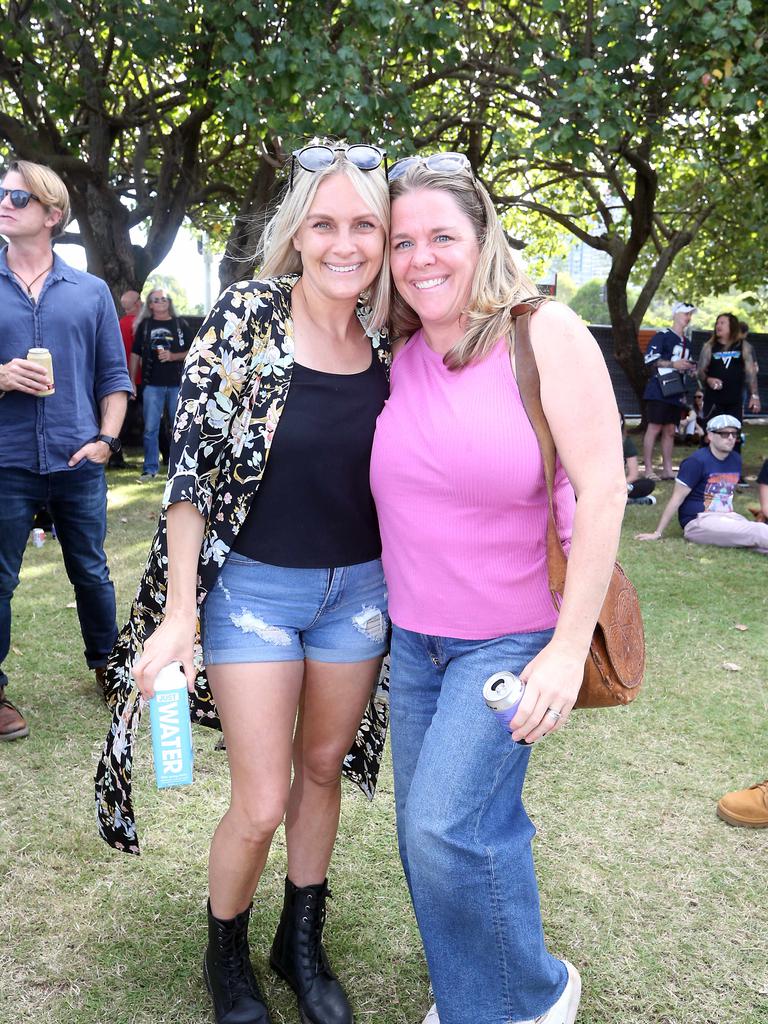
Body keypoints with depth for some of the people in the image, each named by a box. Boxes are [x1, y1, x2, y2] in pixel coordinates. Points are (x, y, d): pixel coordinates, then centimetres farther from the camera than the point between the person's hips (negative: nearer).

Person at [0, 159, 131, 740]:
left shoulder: (91, 292, 7)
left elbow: (114, 376, 9)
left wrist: (106, 439, -3)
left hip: (78, 462, 1)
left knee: (92, 573, 13)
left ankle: (107, 666, 33)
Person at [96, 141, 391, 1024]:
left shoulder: (389, 336, -2)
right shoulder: (245, 316, -13)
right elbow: (192, 465, -13)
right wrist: (180, 611, -14)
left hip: (360, 587, 4)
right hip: (254, 587, -3)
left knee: (323, 768, 17)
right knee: (260, 805, 2)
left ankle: (302, 943, 40)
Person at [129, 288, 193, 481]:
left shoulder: (180, 324, 6)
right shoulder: (144, 325, 8)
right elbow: (135, 354, 9)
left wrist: (172, 356, -12)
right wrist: (132, 381, 4)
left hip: (177, 383, 0)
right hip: (152, 384, 0)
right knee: (150, 429, -1)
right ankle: (150, 469, 6)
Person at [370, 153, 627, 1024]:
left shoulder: (546, 336, -12)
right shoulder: (397, 354, 2)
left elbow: (602, 489, -15)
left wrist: (569, 648, -17)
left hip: (515, 635, -5)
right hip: (414, 633, 5)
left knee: (448, 828, -10)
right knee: (425, 833, 12)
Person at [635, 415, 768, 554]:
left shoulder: (736, 460, 13)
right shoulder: (697, 461, -9)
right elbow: (676, 498, -9)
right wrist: (657, 533, -9)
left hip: (728, 517, 7)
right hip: (698, 521, -7)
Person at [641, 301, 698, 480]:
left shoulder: (686, 342, 21)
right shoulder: (662, 336, -5)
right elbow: (649, 360, -14)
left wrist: (690, 369, 7)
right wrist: (673, 364, -19)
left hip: (676, 393, 8)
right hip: (659, 391, -8)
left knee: (670, 431, 8)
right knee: (654, 428, -8)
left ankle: (667, 469, 13)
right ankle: (649, 470, -6)